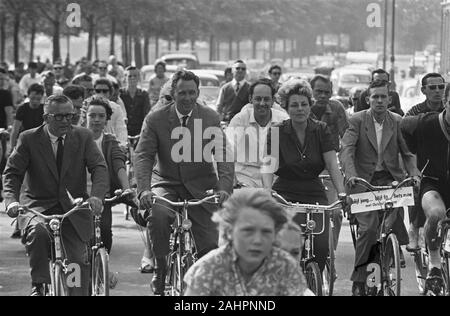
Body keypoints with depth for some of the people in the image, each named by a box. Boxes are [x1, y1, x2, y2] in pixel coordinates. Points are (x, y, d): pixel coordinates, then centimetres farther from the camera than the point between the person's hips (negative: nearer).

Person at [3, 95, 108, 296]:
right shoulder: (28, 139, -2)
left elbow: (99, 168, -7)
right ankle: (38, 286, -20)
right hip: (38, 206, -2)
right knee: (37, 232, -34)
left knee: (78, 262, -6)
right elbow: (12, 172, -4)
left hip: (74, 209, 2)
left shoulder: (83, 137, 2)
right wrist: (12, 201, -24)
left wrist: (96, 196, -28)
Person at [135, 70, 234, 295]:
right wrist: (144, 189, -26)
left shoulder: (210, 118, -3)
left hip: (201, 187, 1)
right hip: (168, 184, 0)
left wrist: (224, 188, -26)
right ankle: (160, 271, -15)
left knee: (211, 246, -9)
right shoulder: (155, 120, -3)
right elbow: (143, 156, -9)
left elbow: (223, 155, -9)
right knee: (157, 214, -33)